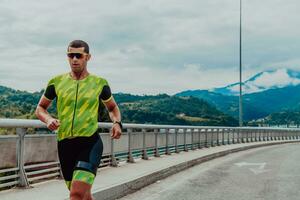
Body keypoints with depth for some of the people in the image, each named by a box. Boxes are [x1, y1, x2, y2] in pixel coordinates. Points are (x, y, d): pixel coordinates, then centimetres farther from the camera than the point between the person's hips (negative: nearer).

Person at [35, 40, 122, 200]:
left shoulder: (100, 83, 3)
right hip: (64, 144, 3)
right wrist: (48, 119, -6)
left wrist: (117, 123, -3)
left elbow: (113, 108, 18)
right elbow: (40, 108, 16)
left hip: (90, 143, -3)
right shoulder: (56, 82, 5)